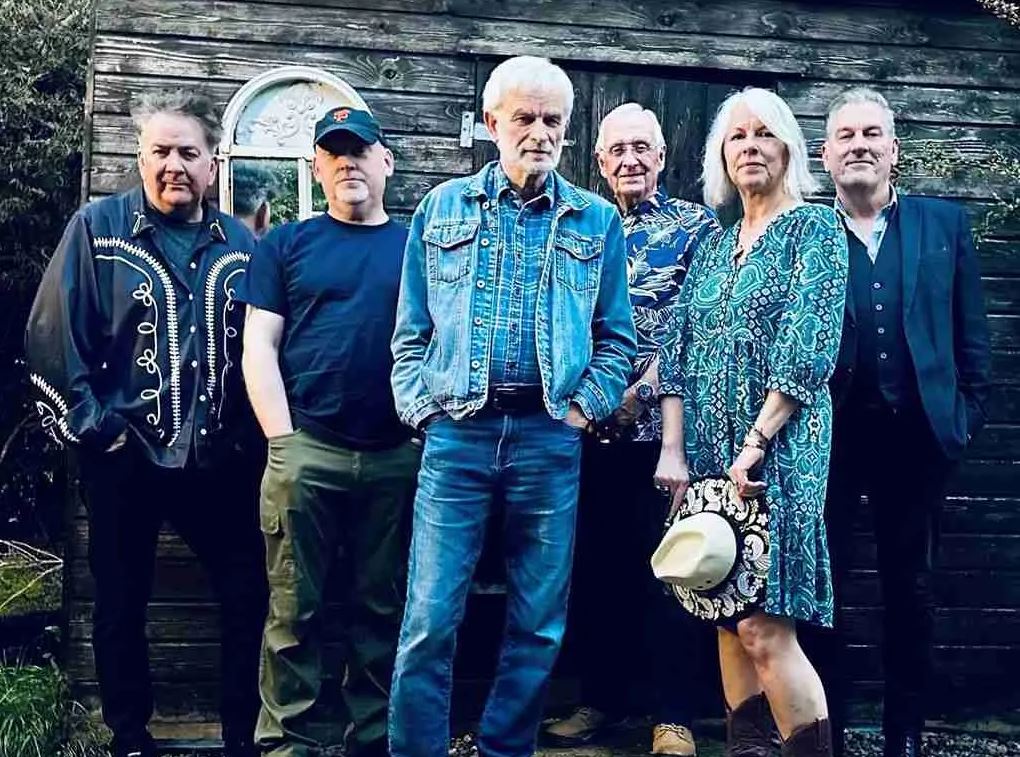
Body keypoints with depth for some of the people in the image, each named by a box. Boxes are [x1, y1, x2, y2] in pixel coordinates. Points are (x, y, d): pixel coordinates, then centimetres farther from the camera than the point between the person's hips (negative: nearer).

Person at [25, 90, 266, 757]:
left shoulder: (240, 243, 6)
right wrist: (90, 426, -9)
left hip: (220, 458, 2)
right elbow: (52, 335, -5)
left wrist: (250, 433, 4)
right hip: (124, 459, -2)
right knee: (121, 606, 11)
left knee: (250, 596, 5)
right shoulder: (97, 229, -2)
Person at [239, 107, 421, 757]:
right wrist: (282, 441, -6)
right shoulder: (287, 244, 8)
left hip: (397, 456, 1)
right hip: (307, 450, -1)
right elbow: (259, 346, 3)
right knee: (296, 606, 1)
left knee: (382, 607, 9)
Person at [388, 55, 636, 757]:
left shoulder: (597, 220, 9)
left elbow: (617, 338, 10)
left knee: (539, 623, 8)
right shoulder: (441, 209, 10)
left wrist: (585, 407, -2)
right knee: (430, 620, -2)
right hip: (457, 434, -1)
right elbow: (411, 333, 10)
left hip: (551, 438, 1)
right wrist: (423, 407, -1)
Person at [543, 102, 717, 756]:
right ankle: (603, 697, 22)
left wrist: (642, 391, -15)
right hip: (593, 426, 4)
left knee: (667, 569, 0)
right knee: (594, 566, 9)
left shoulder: (696, 225, 4)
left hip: (662, 424, -4)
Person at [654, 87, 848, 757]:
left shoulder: (816, 229, -1)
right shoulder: (713, 245, 16)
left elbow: (810, 349, -11)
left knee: (764, 625, -11)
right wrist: (673, 450, -1)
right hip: (708, 453, 6)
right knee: (728, 618, 8)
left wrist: (756, 442, -17)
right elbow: (679, 352, 10)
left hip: (779, 448, -6)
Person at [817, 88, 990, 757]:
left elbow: (970, 331, 7)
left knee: (911, 586, 12)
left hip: (916, 433, 2)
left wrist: (969, 412, 1)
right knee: (822, 583, 7)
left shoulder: (945, 222, 7)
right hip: (829, 433, -1)